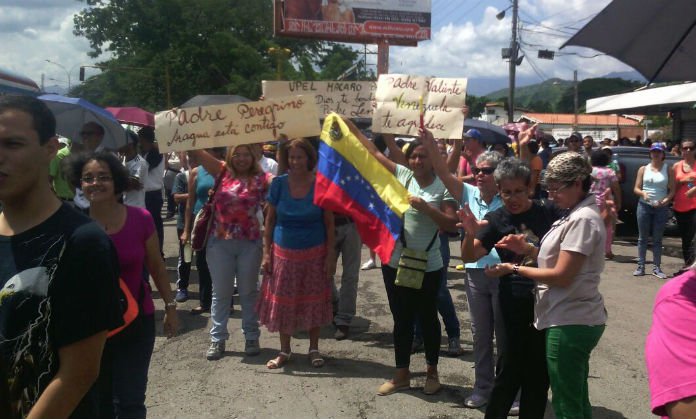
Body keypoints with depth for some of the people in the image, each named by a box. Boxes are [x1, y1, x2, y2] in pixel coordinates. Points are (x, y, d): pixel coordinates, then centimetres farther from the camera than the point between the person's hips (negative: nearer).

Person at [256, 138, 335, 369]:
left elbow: (329, 223, -2)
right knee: (282, 300, 8)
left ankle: (314, 349, 26)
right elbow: (269, 220, 2)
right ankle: (284, 350, 24)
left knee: (314, 301, 9)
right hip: (283, 252, 1)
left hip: (314, 253, -1)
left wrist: (330, 255, -6)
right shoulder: (278, 184, -3)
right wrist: (266, 252, -2)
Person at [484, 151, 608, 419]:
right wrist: (526, 250, 2)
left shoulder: (583, 219, -18)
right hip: (573, 319, 10)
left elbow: (562, 276, -20)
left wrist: (514, 269, -13)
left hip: (571, 323, -10)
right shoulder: (575, 215, 13)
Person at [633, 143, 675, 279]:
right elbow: (636, 188, 4)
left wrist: (665, 200, -19)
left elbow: (672, 190, 0)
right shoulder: (643, 169, 6)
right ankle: (641, 266, 8)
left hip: (661, 208, -1)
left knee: (657, 239, 4)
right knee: (643, 238, 4)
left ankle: (656, 268, 9)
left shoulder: (667, 170, 3)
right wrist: (643, 193, -17)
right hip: (644, 206, 1)